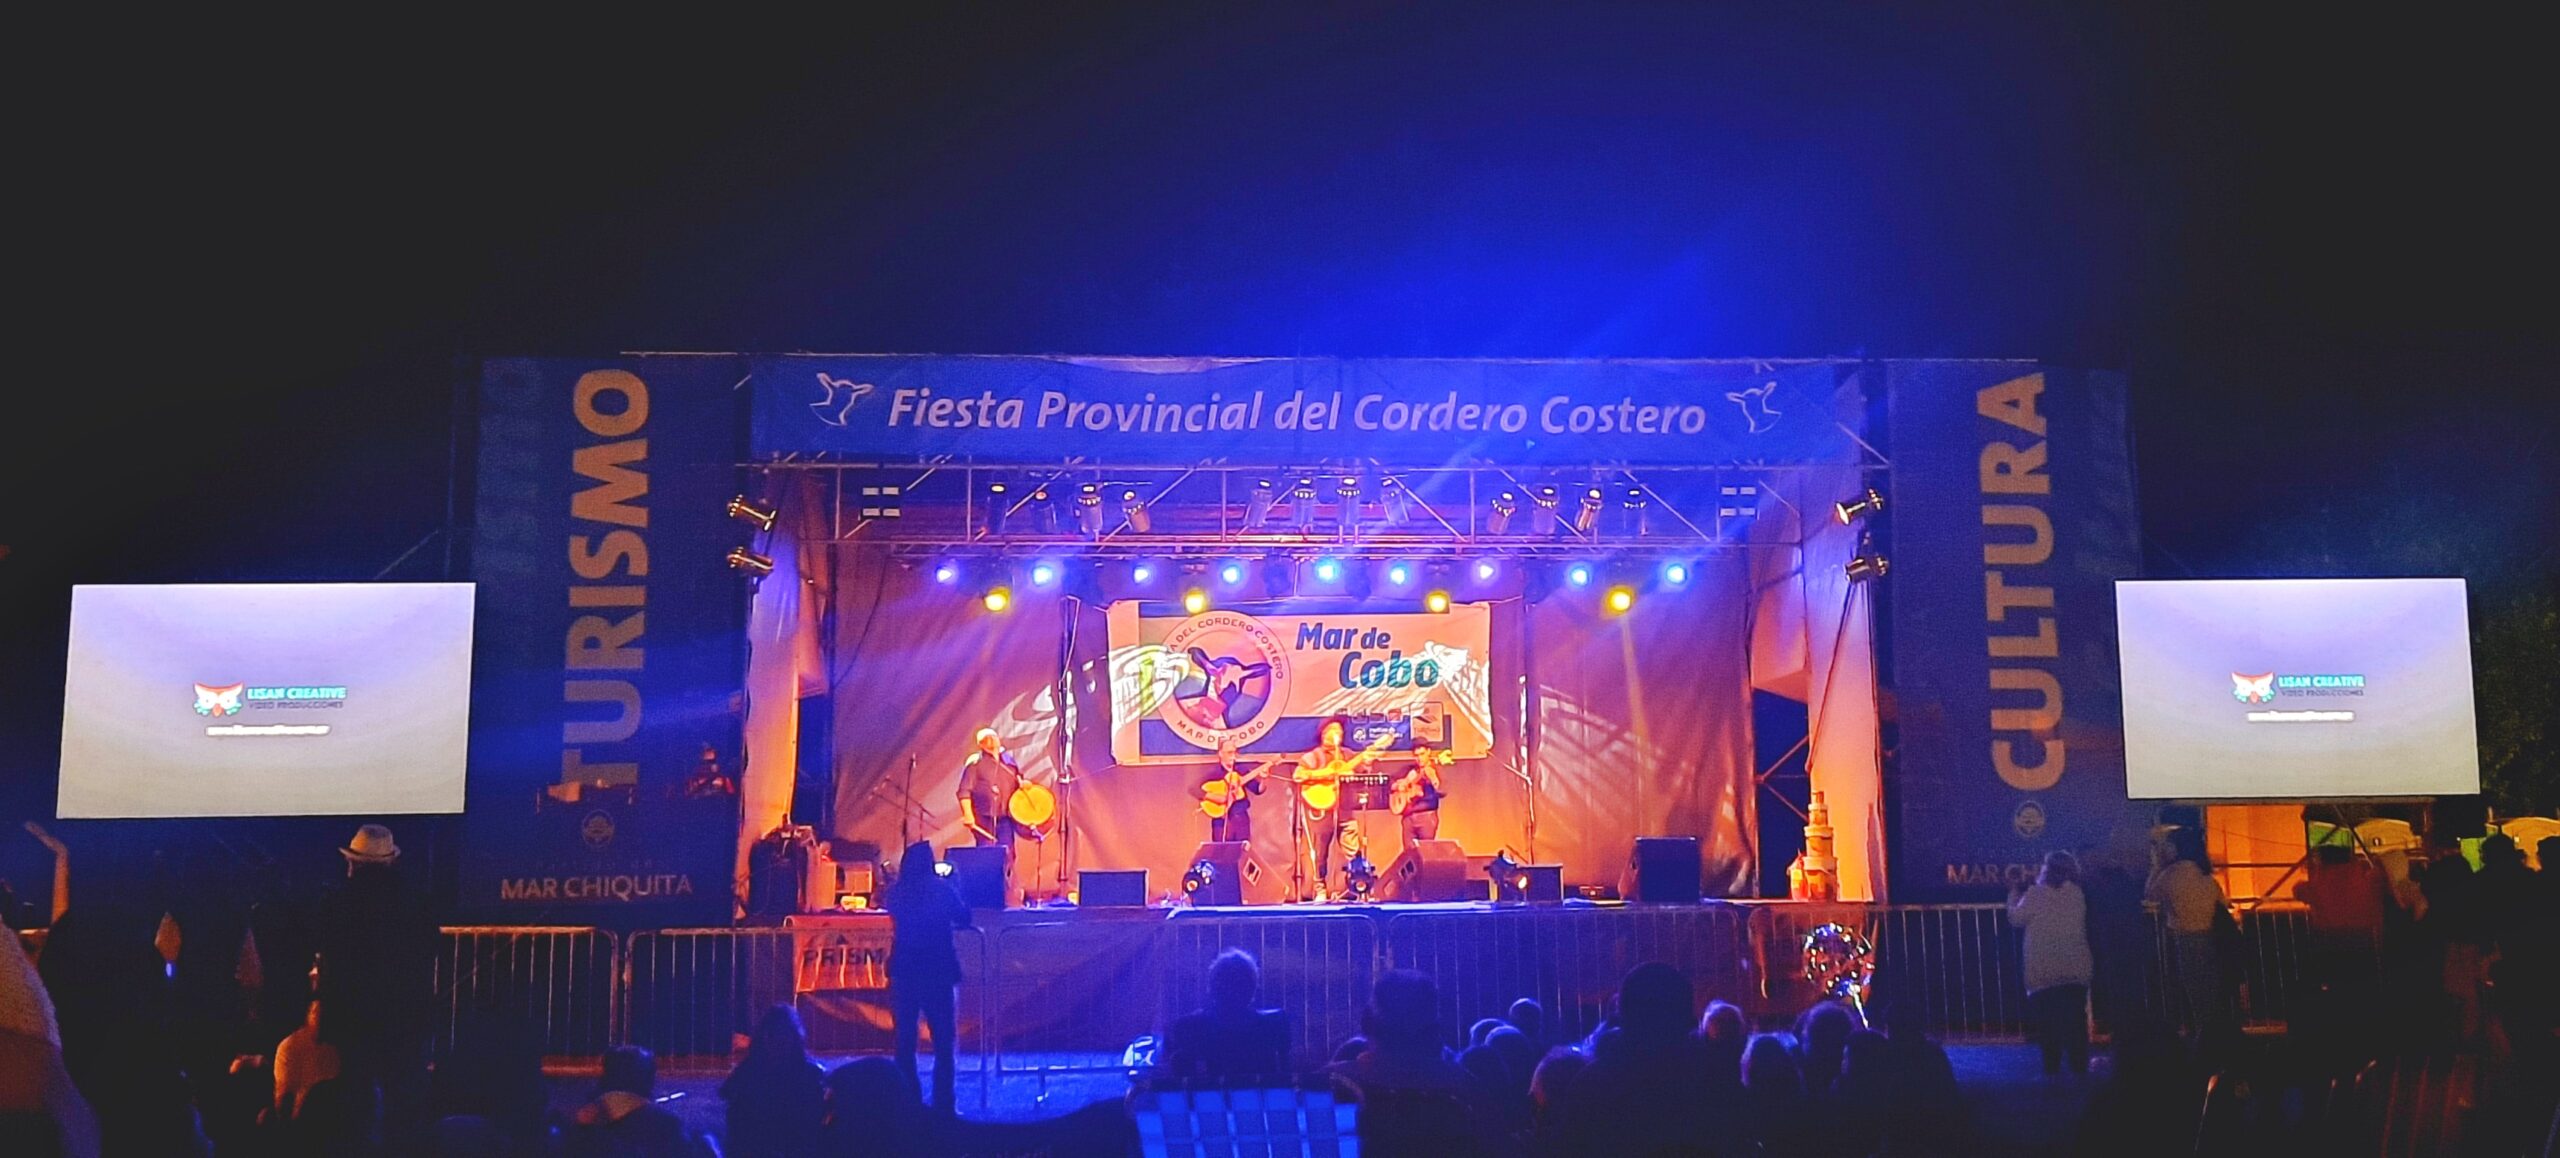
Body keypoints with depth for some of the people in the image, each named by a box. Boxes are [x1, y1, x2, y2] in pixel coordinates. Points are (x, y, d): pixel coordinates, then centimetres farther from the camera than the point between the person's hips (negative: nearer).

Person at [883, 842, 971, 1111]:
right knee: (945, 1042, 6)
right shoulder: (942, 889, -8)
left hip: (904, 972, 3)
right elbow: (964, 919, 3)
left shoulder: (896, 892, 0)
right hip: (939, 971, -3)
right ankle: (943, 1104, 2)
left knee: (905, 1041, 11)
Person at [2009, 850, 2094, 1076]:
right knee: (2076, 1022, 8)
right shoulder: (2076, 893, 4)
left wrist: (2015, 894, 14)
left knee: (2048, 1023, 3)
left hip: (2044, 972, -3)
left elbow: (2016, 918, -2)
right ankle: (2079, 1068, 7)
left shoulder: (2036, 893, -9)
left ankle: (2052, 1070, 2)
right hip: (2076, 969, 4)